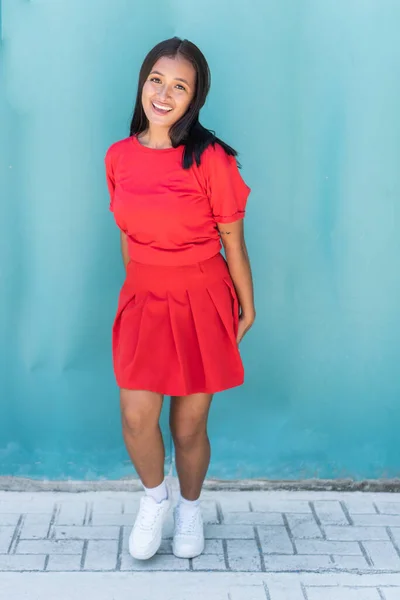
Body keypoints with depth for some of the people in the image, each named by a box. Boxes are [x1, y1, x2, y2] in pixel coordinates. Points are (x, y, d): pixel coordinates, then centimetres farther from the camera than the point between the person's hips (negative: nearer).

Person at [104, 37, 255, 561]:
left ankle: (190, 508, 35)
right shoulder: (119, 156, 0)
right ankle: (154, 497, 26)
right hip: (143, 302, 3)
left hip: (202, 305, -3)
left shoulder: (212, 159, -13)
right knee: (136, 419, -6)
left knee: (189, 427, 6)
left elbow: (233, 241, -5)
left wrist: (247, 309, 2)